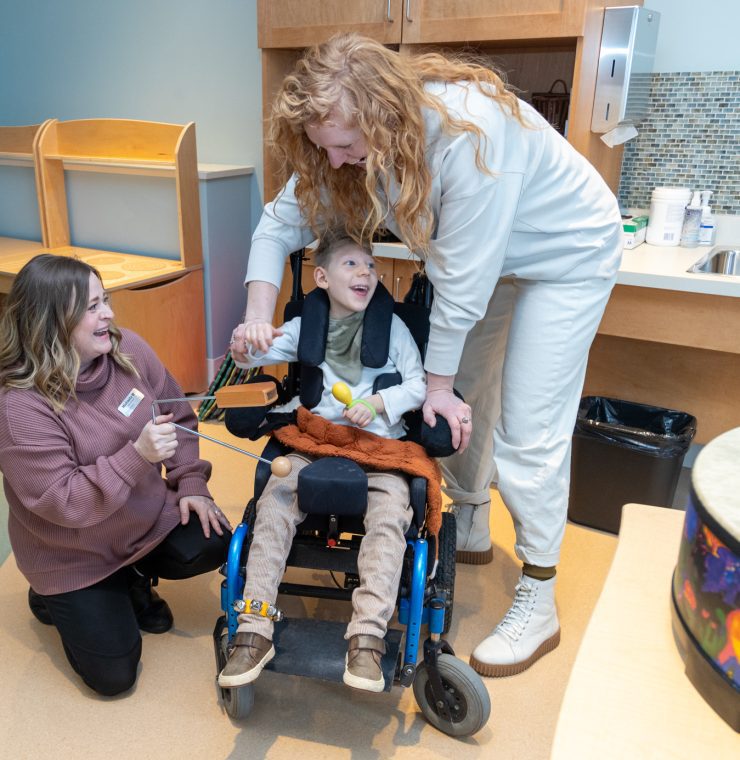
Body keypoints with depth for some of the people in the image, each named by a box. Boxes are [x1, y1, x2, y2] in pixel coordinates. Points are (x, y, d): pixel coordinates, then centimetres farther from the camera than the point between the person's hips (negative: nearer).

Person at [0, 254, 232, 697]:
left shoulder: (128, 349, -12)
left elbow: (180, 418, -1)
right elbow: (61, 502, -29)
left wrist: (190, 484, -11)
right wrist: (137, 455, -39)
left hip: (147, 517, 5)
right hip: (75, 556, -4)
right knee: (114, 675, 0)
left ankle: (133, 578, 15)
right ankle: (56, 598, 28)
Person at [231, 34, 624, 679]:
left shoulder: (468, 132, -38)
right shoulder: (351, 137, -15)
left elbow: (461, 279, -32)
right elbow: (282, 222, -8)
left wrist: (437, 383, -21)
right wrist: (259, 314, -23)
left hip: (567, 256, -7)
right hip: (486, 256, 7)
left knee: (528, 432, -9)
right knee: (466, 398, 11)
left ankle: (539, 605, 6)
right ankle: (470, 528, 34)